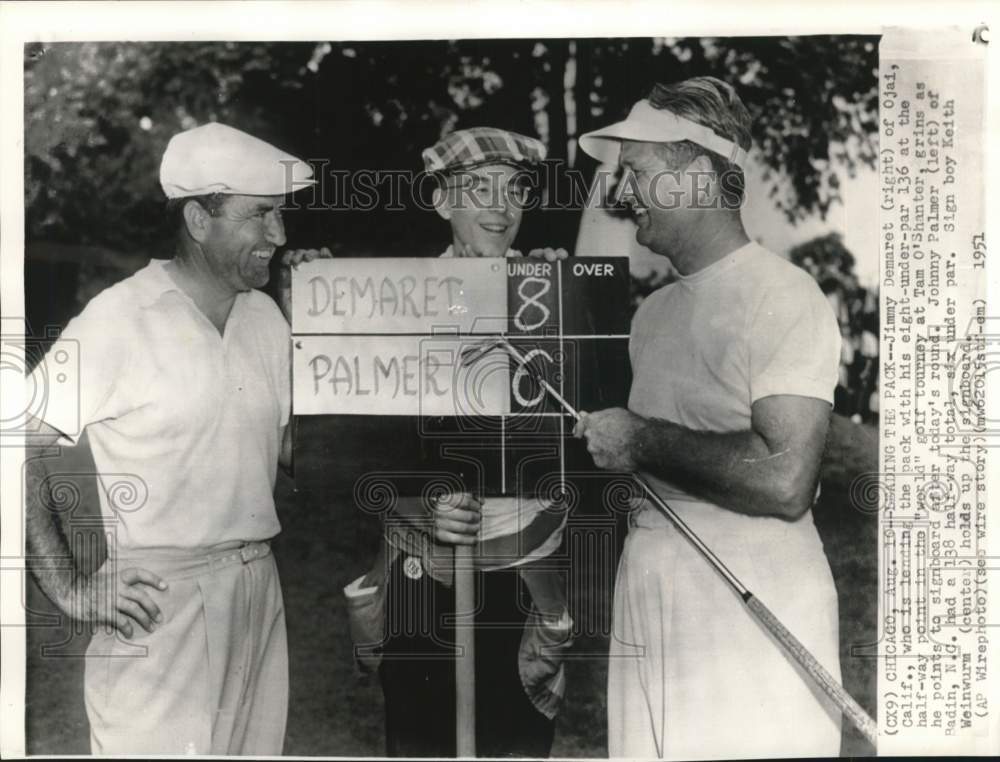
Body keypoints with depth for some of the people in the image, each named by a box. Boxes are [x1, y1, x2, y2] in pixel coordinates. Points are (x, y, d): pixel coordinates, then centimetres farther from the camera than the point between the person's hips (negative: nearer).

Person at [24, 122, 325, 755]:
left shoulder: (266, 317, 9)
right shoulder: (122, 319, -12)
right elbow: (24, 445, -12)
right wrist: (70, 589, -14)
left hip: (259, 590, 6)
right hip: (161, 601, -6)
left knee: (256, 743, 14)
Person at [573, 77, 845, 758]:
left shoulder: (782, 297, -12)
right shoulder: (656, 311, 15)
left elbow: (785, 481, -23)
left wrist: (640, 441, -15)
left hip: (752, 625, -7)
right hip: (648, 615, 7)